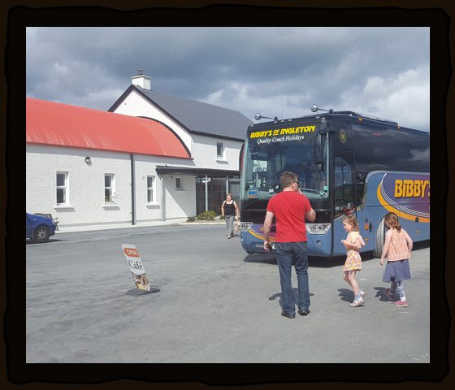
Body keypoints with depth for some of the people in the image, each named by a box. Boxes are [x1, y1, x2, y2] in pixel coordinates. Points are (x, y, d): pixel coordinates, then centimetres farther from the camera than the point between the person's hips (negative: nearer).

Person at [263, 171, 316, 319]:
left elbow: (267, 224, -2)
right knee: (302, 273, 15)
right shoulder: (302, 198, -2)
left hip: (283, 243, -1)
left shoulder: (273, 200, -1)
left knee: (285, 276, 5)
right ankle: (304, 306, 17)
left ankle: (289, 309, 8)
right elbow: (312, 217, 13)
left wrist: (266, 240, 12)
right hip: (300, 242, 1)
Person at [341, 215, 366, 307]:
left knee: (351, 278, -7)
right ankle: (360, 292, 19)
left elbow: (358, 246, -22)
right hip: (350, 257, 10)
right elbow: (363, 244, 10)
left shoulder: (352, 234, -16)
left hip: (353, 257, -10)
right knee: (345, 276, 16)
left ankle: (358, 298, -4)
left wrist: (348, 243, -21)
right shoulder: (356, 234, 13)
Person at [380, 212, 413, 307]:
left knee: (397, 279, 1)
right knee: (395, 277, 24)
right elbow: (410, 241, 5)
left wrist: (382, 258, -7)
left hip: (394, 258, -7)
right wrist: (408, 252, 18)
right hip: (404, 257, 7)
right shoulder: (402, 230, 6)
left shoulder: (389, 232, -13)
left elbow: (386, 246, -16)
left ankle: (403, 300, 0)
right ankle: (391, 293, 43)